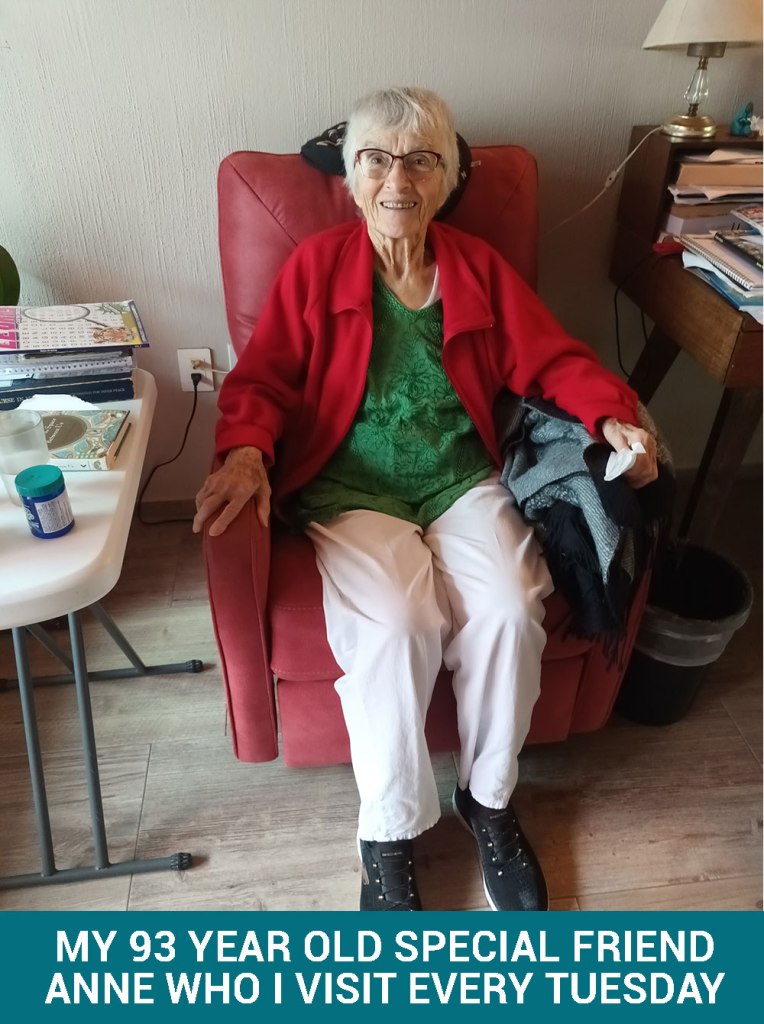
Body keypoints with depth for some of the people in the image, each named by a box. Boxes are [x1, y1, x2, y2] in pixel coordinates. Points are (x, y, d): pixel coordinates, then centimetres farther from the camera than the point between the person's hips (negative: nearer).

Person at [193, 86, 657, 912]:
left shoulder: (478, 268, 13)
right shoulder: (316, 266, 7)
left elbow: (551, 358, 8)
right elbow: (262, 376, 0)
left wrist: (612, 415, -11)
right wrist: (247, 449, -20)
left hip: (460, 479, 3)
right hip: (350, 484, -2)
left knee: (509, 609, -24)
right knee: (395, 623, -29)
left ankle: (489, 799, 4)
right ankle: (389, 834, -5)